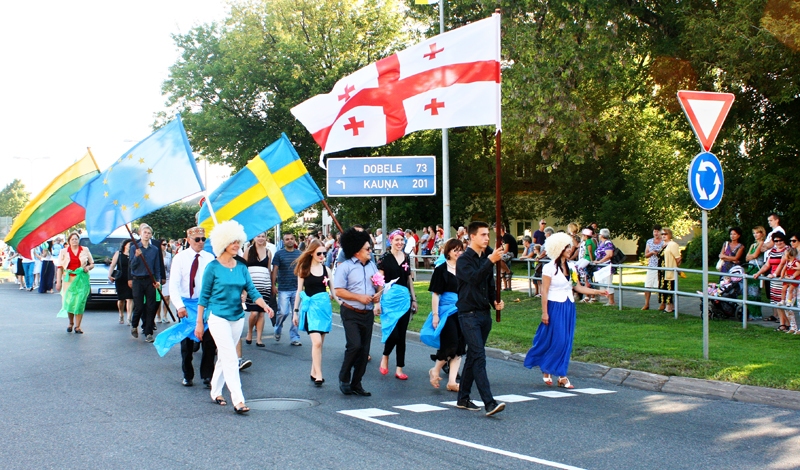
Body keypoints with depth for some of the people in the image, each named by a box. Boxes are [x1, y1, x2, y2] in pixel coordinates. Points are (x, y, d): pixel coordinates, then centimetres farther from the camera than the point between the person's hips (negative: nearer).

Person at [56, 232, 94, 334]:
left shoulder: (85, 250, 12)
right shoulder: (64, 252, 9)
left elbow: (92, 263, 18)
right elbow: (60, 268, 5)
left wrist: (88, 267, -5)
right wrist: (58, 281, -2)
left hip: (82, 280, 0)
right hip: (68, 280, 0)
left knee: (80, 302, -7)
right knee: (69, 302, -1)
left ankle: (77, 326, -5)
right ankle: (71, 323, 23)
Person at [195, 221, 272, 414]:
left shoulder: (241, 267, 6)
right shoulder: (213, 267, -7)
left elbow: (252, 290, 0)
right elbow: (204, 296, -3)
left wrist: (264, 305, -19)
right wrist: (199, 322, -3)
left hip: (238, 317, 5)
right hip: (218, 317, -5)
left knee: (224, 357, 14)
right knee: (230, 358, -13)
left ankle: (216, 391, 30)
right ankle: (238, 400, -16)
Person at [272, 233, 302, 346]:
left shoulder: (299, 253, 9)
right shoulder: (279, 254, 0)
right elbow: (274, 270, 0)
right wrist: (273, 285, -6)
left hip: (297, 289, 3)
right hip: (283, 289, -3)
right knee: (283, 312, -8)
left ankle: (295, 338, 10)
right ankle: (278, 329, 21)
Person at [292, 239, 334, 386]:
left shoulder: (326, 269, 8)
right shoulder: (304, 269, 1)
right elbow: (299, 291, 5)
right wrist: (296, 311, 4)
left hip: (324, 306, 3)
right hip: (311, 307, -3)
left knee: (319, 343, 7)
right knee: (317, 342, -14)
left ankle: (314, 372, 18)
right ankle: (318, 375, -13)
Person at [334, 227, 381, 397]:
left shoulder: (372, 266, 11)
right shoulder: (345, 267, -8)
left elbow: (379, 285, 21)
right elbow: (338, 291, -13)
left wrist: (378, 293, -2)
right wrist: (359, 297, -18)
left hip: (368, 313, 6)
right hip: (351, 313, -6)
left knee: (364, 350, 6)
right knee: (355, 345, -19)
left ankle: (356, 384, 15)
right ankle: (344, 377, 2)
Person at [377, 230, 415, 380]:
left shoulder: (406, 258, 11)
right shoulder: (385, 258, -4)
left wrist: (414, 298, 16)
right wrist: (378, 301, -11)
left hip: (404, 298, 5)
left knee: (402, 335, 5)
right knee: (393, 333, -14)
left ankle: (399, 369, 10)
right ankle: (385, 357, 15)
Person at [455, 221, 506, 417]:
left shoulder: (486, 258, 13)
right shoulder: (464, 259, -9)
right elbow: (474, 278, -26)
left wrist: (495, 301, 3)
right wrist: (490, 261, -33)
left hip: (484, 313, 8)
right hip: (469, 314, -8)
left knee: (473, 357, 13)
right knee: (479, 357, -15)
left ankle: (463, 398, 22)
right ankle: (489, 403, -22)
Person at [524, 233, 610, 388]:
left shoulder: (570, 267, 8)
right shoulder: (549, 268, -11)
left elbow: (577, 287, 10)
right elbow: (544, 291, -11)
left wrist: (598, 292, 3)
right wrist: (544, 312, -14)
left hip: (569, 308, 6)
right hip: (555, 307, -6)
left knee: (566, 342, 6)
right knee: (556, 341, -7)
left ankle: (562, 376, 10)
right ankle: (546, 370, 12)